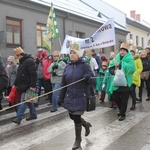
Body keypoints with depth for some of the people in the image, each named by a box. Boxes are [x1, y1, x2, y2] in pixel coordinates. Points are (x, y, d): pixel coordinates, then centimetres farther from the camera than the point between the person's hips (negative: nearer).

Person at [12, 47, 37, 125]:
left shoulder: (29, 61, -14)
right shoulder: (22, 62, 16)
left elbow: (33, 74, -21)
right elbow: (19, 74, 23)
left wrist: (32, 85, -25)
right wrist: (16, 84, 21)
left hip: (28, 86, -10)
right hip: (23, 86, 10)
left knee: (24, 101, -9)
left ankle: (19, 117, -7)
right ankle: (33, 114, 26)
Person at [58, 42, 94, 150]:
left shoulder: (85, 65, -11)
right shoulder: (68, 67, 5)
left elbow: (92, 80, -14)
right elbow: (64, 84, 10)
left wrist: (88, 77, -37)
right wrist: (61, 97, 10)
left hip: (81, 97, -6)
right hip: (70, 97, 6)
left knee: (76, 118, 0)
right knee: (72, 116, 16)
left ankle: (78, 139, 25)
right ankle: (86, 124, 47)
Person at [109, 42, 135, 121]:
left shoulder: (130, 59, -8)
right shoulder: (116, 58, 6)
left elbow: (130, 68, -25)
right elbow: (110, 67, 5)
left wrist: (119, 64, -27)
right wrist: (113, 71, -17)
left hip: (126, 82, -5)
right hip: (117, 81, 5)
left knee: (124, 99, 1)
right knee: (115, 97, 10)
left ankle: (122, 114, 18)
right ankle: (121, 110, 35)